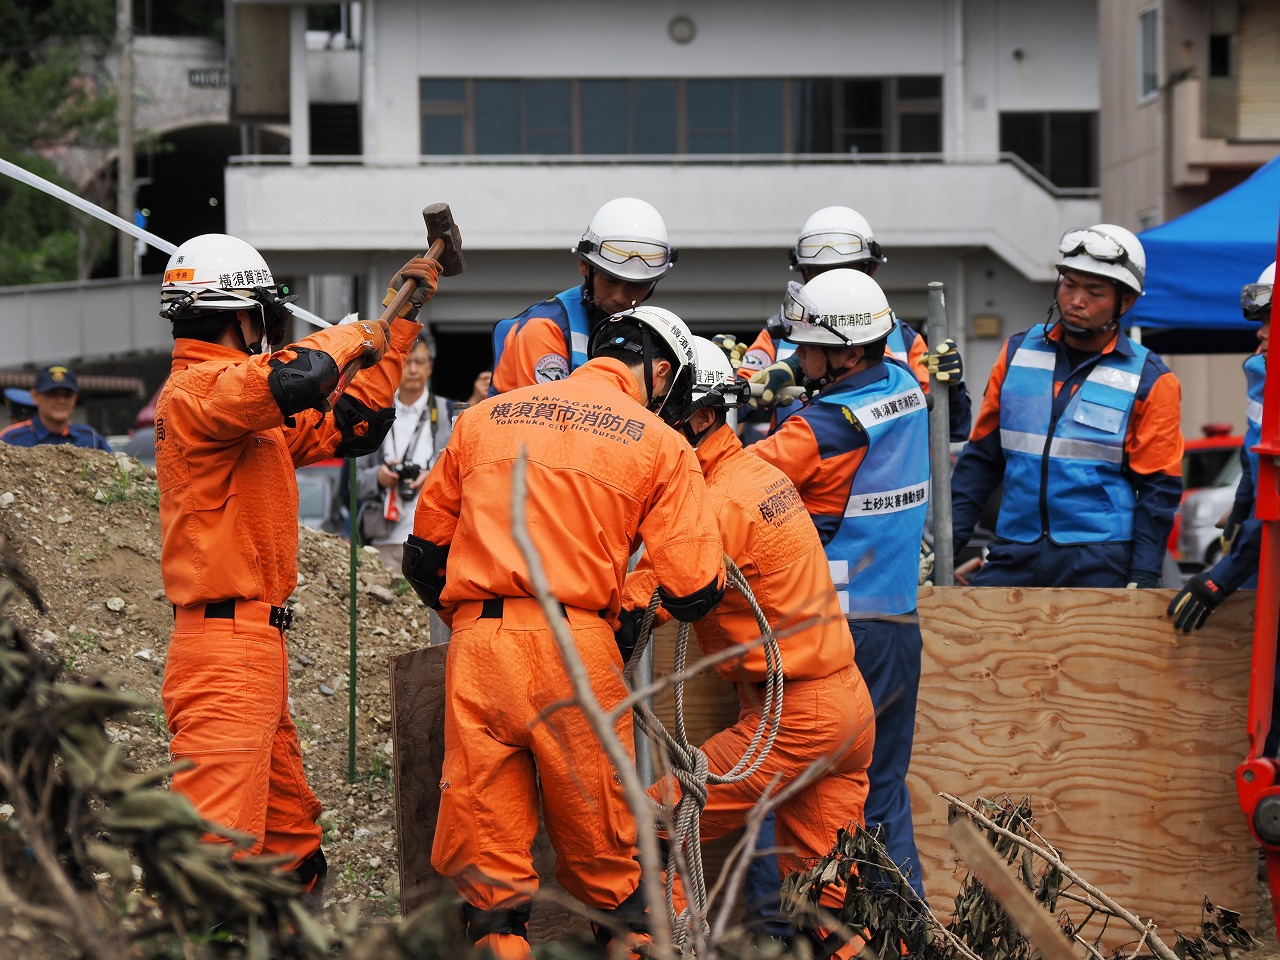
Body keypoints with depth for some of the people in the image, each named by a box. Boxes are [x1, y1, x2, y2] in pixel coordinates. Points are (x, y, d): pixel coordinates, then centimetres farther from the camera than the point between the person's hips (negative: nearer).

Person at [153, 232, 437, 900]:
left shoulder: (252, 412, 19)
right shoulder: (198, 390, -12)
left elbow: (348, 425, 26)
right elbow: (295, 379, -30)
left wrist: (401, 322, 25)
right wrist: (355, 337, -10)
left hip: (255, 650, 10)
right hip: (225, 650, -10)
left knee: (291, 840, 17)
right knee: (222, 843, -16)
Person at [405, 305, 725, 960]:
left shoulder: (483, 419, 17)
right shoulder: (660, 445, 7)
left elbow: (424, 555, 21)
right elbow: (694, 593, 0)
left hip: (476, 648, 2)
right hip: (577, 655, -2)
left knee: (484, 862, 4)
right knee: (602, 857, 9)